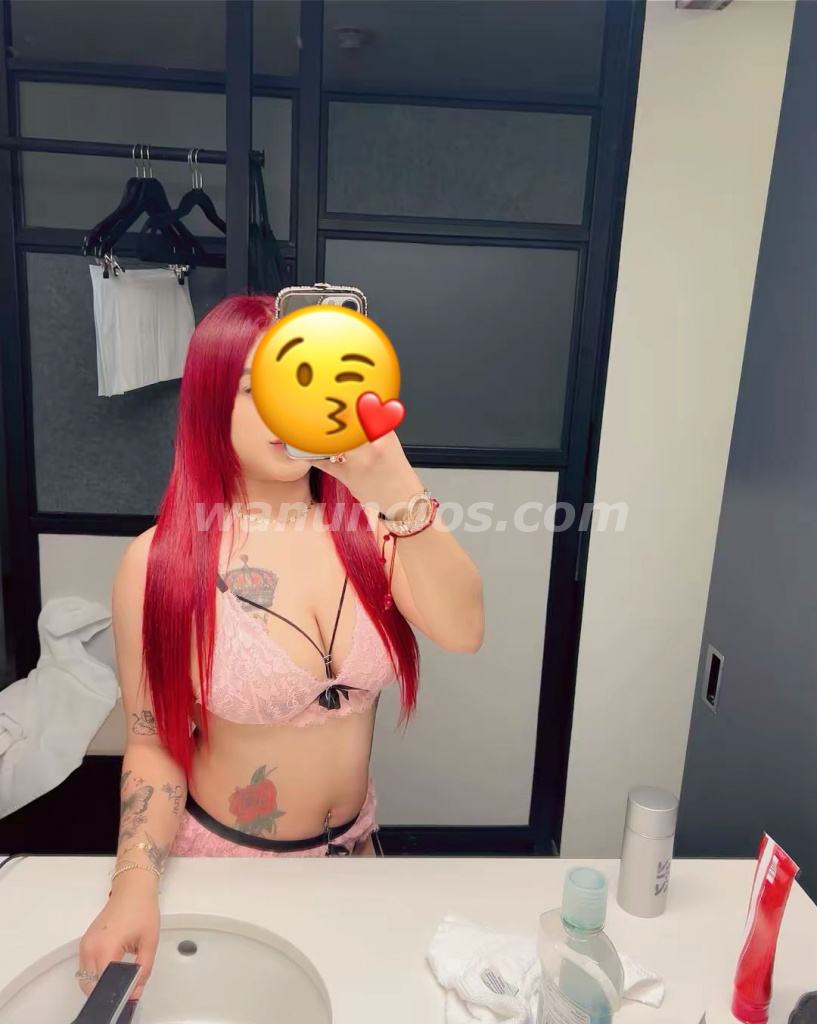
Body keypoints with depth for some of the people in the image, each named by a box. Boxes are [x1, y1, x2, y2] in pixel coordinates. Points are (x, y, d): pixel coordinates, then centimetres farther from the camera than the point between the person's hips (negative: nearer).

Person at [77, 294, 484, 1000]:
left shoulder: (369, 527, -13)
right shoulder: (162, 562, -18)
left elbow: (462, 632, -30)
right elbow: (152, 740, -9)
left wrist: (400, 491, -44)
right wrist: (136, 883, -23)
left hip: (351, 844, 3)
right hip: (222, 860, -2)